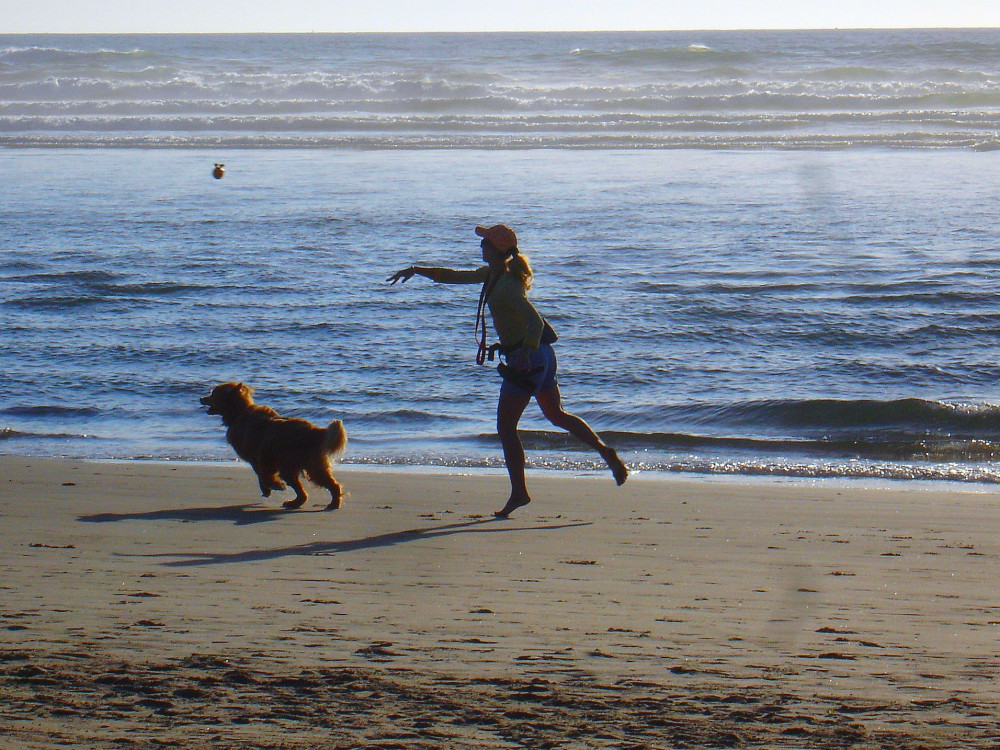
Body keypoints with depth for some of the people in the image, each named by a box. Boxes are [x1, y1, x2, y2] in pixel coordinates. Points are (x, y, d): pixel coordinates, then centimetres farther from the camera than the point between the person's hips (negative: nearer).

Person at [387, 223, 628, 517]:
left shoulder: (506, 286, -22)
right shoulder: (491, 274, 8)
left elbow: (535, 322, -29)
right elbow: (457, 276, 22)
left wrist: (524, 355, -38)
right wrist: (418, 271, 19)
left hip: (526, 358, -10)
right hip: (542, 354, 10)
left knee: (506, 427, -3)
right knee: (556, 415, 18)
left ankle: (519, 492, -1)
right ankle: (605, 451, 7)